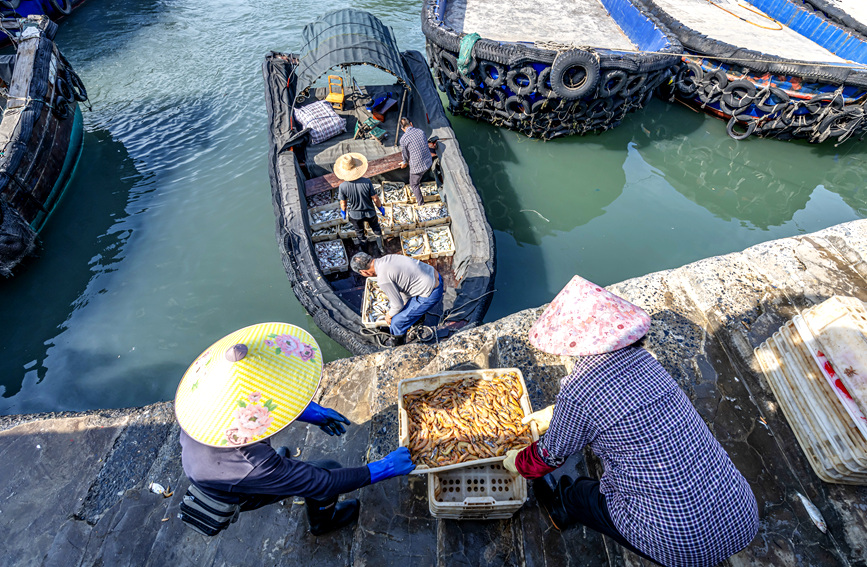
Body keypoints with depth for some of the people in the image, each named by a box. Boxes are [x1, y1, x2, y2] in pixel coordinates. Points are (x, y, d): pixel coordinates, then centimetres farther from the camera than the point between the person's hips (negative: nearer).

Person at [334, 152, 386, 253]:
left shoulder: (342, 186, -27)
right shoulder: (366, 182, -28)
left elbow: (343, 203, -11)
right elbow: (375, 198, -17)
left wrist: (343, 212, 10)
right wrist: (380, 207, 3)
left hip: (355, 214, 1)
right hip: (370, 212, 0)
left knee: (359, 231, 31)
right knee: (377, 230, 28)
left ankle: (359, 241, 58)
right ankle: (381, 247, 42)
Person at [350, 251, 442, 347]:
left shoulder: (382, 279, -22)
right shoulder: (387, 257, 4)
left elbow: (398, 305, -12)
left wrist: (389, 315, 11)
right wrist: (405, 302, 32)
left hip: (431, 295, -9)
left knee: (397, 322, 4)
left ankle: (397, 341, 31)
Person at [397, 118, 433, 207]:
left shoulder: (403, 139, -15)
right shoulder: (421, 132, -1)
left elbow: (406, 156, -5)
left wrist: (405, 163, 19)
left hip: (417, 166, -4)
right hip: (428, 162, 4)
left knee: (414, 185, 20)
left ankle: (420, 202, 34)